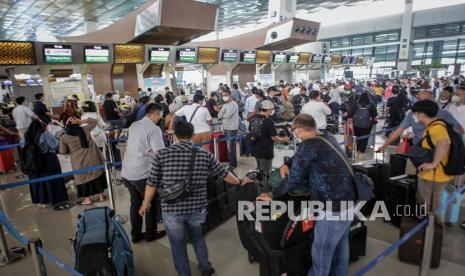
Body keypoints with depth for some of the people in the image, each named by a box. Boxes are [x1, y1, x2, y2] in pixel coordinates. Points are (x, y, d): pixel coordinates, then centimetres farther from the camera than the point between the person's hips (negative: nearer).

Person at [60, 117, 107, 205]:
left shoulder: (64, 137, -8)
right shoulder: (85, 130, -5)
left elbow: (63, 152, -1)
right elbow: (94, 122, 11)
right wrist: (81, 121, -2)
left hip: (79, 163, -2)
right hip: (93, 158, 2)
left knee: (84, 178, 12)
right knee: (97, 175, 13)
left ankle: (87, 199, 20)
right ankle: (101, 195, 23)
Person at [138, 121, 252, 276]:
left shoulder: (162, 154, -8)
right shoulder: (205, 155, -4)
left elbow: (152, 183, -3)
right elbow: (224, 174, 7)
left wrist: (146, 204, 13)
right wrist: (240, 182, 25)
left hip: (172, 209, -2)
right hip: (196, 207, 2)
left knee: (178, 244, 19)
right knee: (197, 236, 29)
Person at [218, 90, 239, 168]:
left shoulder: (233, 104, -13)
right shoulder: (225, 105, 14)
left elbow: (227, 115, -23)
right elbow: (219, 115, 6)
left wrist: (222, 115, -3)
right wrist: (224, 116, -12)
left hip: (232, 128, -8)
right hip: (225, 128, 8)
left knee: (231, 147, -3)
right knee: (228, 146, 16)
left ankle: (233, 164, 7)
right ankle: (230, 161, 28)